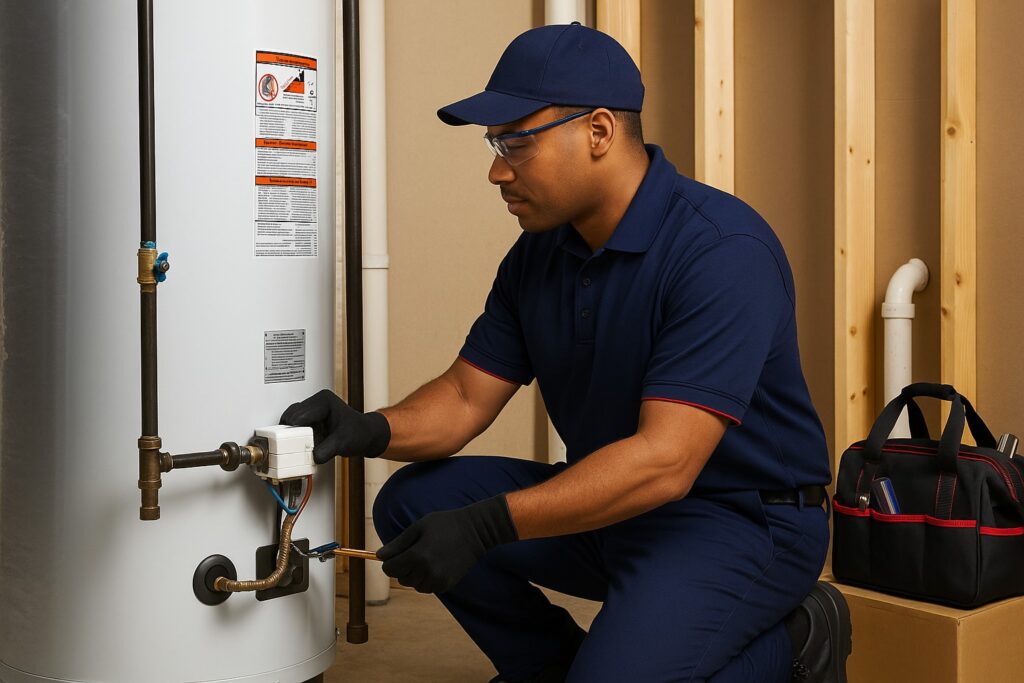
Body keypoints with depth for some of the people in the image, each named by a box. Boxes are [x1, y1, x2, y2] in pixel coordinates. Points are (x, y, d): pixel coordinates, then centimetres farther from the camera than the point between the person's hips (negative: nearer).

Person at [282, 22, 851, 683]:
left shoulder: (723, 250, -24)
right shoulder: (540, 253, 2)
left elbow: (663, 461, -30)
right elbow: (467, 396, 3)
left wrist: (486, 524, -33)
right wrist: (371, 431, -18)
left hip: (743, 518, -7)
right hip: (610, 497, 8)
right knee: (416, 501, -2)